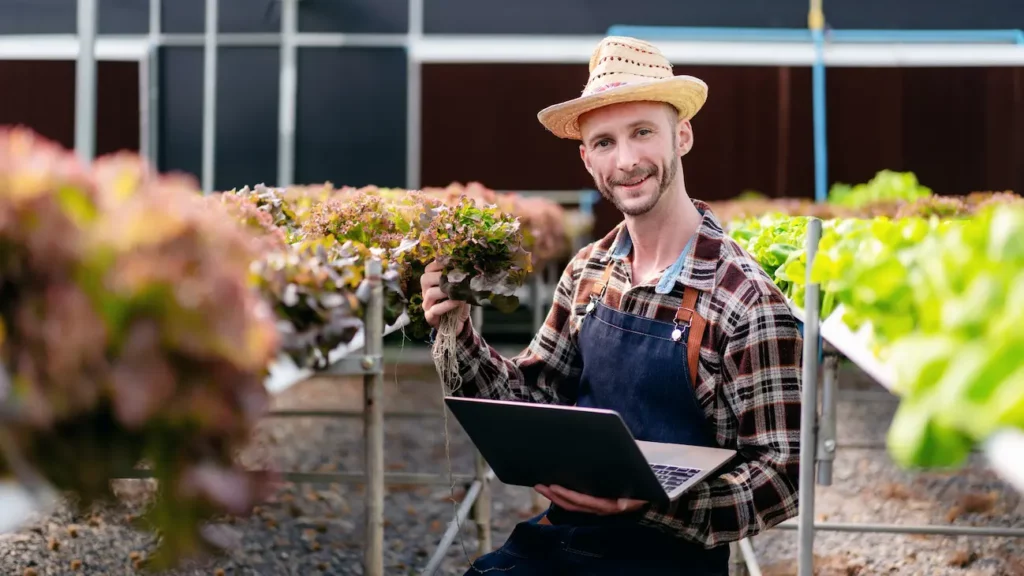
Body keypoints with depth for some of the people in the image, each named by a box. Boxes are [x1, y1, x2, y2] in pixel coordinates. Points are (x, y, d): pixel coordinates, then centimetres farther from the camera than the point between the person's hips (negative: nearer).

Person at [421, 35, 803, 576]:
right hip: (559, 532, 5)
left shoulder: (746, 302, -16)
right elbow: (531, 396, 13)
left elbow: (781, 476, -14)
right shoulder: (588, 272, 3)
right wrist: (459, 335, -4)